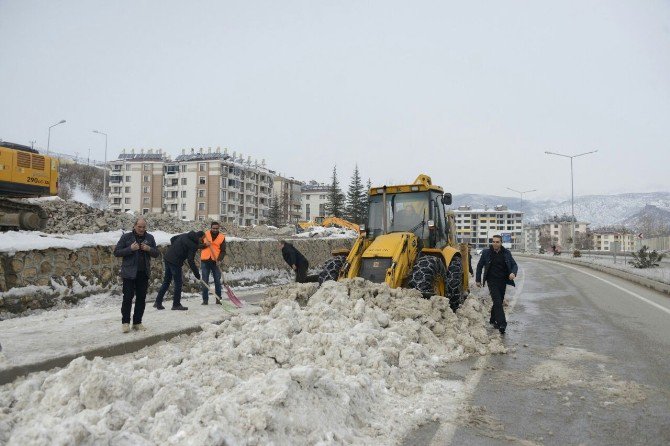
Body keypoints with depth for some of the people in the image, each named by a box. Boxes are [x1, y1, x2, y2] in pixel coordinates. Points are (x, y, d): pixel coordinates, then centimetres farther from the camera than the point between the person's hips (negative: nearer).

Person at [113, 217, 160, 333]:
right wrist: (130, 248, -18)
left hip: (144, 273, 3)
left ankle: (137, 322, 18)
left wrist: (149, 249, -11)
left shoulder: (149, 238, 7)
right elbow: (116, 252, -4)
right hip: (129, 273, -3)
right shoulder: (126, 237, -2)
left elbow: (156, 253, 10)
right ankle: (125, 322, 10)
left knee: (141, 298, 7)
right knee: (128, 298, -2)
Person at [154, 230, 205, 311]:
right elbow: (190, 261, -16)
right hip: (175, 262, -9)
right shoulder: (193, 245, -13)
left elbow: (172, 239, 19)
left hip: (167, 258, 9)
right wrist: (197, 273, -10)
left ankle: (158, 302, 20)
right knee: (178, 283, 3)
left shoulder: (185, 235, 9)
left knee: (166, 281, 16)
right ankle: (176, 304, 9)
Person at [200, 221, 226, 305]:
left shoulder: (222, 237, 2)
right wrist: (205, 244, -10)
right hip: (205, 261, 0)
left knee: (217, 281, 4)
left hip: (215, 262, 0)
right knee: (205, 281, 3)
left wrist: (219, 259, -16)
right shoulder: (205, 234, 5)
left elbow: (223, 251, 0)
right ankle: (205, 300, 10)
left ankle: (218, 299, 15)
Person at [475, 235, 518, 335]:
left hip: (503, 281, 3)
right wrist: (478, 280, 6)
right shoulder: (486, 253, -4)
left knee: (499, 302, 12)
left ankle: (493, 320, 31)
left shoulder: (506, 253, 1)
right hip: (492, 281, -3)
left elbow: (514, 265, 5)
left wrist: (513, 273, -17)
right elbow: (479, 266, 6)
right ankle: (502, 324, -17)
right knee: (497, 302, -13)